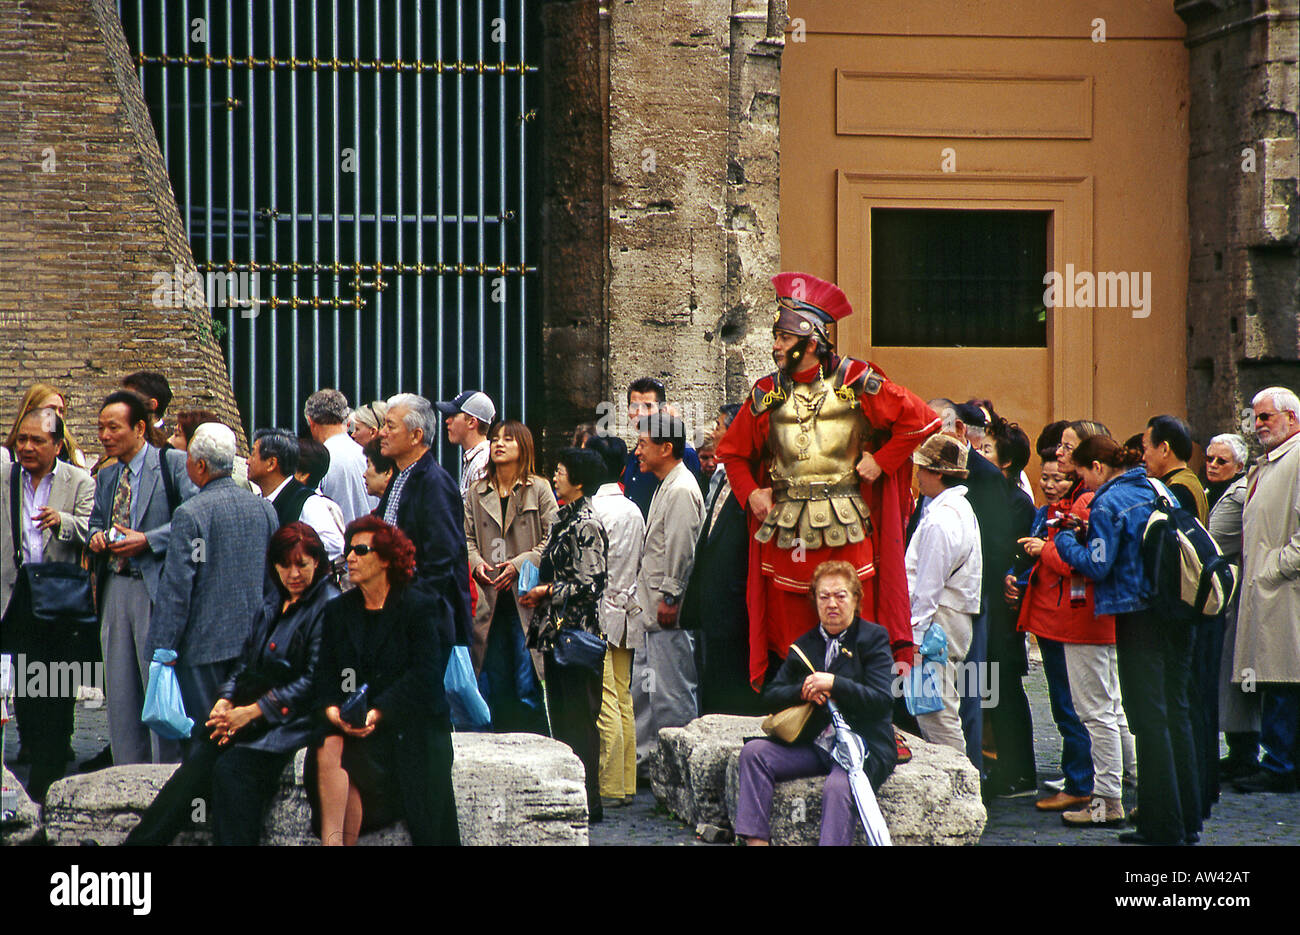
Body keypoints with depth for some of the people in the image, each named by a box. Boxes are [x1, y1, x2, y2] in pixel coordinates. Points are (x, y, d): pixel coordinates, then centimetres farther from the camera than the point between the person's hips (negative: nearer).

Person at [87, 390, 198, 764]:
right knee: (120, 689, 8)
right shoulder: (106, 477, 18)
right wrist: (95, 537, 3)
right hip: (114, 589, 7)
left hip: (156, 588, -7)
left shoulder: (174, 464, -5)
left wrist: (147, 541, -17)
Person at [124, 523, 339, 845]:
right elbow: (246, 663, 20)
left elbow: (314, 682, -11)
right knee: (201, 760, -17)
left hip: (294, 721, -6)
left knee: (232, 767, -28)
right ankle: (137, 843, -25)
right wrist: (225, 702, -1)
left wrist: (252, 712, -14)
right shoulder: (271, 605, 20)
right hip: (256, 720, 6)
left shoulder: (329, 606, -5)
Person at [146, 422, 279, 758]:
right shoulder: (264, 508, 6)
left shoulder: (190, 514, -13)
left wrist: (162, 649, -10)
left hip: (205, 642, -6)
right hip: (255, 642, 6)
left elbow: (176, 588, -14)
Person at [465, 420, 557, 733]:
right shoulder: (477, 492, 13)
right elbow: (468, 536, 14)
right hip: (490, 597, 4)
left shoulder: (539, 489, 1)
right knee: (491, 687, 5)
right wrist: (476, 562, -5)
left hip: (527, 596, -4)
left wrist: (520, 564, -13)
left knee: (528, 687, -7)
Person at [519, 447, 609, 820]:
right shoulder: (564, 518, 14)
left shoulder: (586, 525, -14)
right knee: (561, 714, 12)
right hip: (556, 629, 9)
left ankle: (588, 802, 0)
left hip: (576, 631, -9)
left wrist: (548, 592, -10)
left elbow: (590, 585, -18)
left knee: (578, 716, -5)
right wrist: (538, 594, 7)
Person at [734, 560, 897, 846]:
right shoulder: (805, 645, 17)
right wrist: (802, 691, -10)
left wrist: (835, 684, -18)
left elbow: (883, 701, -8)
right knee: (754, 753, -13)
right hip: (815, 745, 6)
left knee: (837, 787, -35)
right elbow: (770, 696, 11)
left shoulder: (873, 638, 2)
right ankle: (755, 839, -20)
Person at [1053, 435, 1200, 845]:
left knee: (1149, 720, -3)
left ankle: (1162, 827, -3)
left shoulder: (1109, 504, -11)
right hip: (1177, 616, 7)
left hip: (1139, 619, -7)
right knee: (1176, 714, 13)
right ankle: (1188, 820, 17)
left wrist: (1066, 542, 4)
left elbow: (1098, 566, -14)